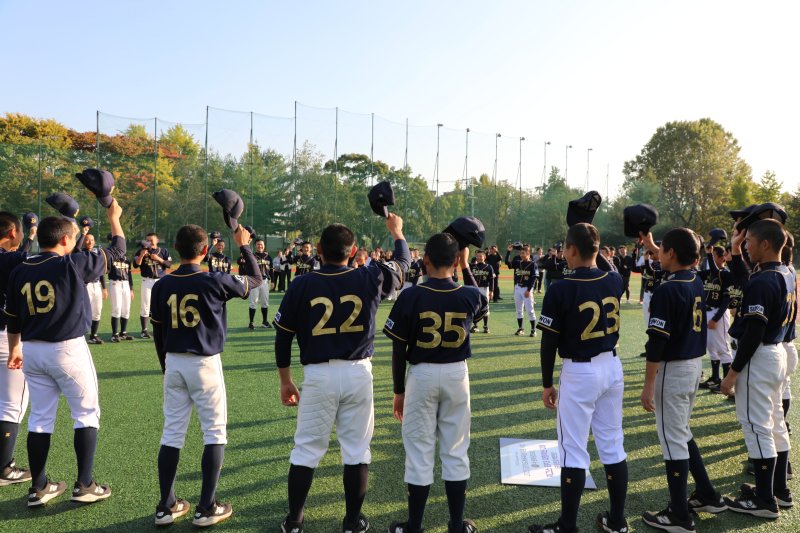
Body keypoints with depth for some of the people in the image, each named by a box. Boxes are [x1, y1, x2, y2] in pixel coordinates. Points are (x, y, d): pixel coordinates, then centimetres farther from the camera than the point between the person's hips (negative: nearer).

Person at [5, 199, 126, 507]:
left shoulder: (19, 272, 4)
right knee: (86, 414, 8)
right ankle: (84, 485, 9)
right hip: (68, 349, -5)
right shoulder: (73, 264, -12)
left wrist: (14, 349, 25)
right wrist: (114, 218, 14)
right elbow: (117, 251, 0)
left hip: (32, 351, 6)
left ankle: (39, 488, 20)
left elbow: (12, 319, 11)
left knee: (40, 417, 13)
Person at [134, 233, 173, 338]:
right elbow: (136, 264, -6)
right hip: (147, 281, -1)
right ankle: (144, 330, 4)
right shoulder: (142, 251, 5)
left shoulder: (164, 251, 8)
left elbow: (169, 264, -2)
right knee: (145, 306, -2)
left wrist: (158, 259, -13)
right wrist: (142, 254, -19)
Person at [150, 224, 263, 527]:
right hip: (205, 364, -4)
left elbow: (158, 332, 7)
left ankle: (166, 507, 19)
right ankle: (207, 508, 9)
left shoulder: (162, 285, 0)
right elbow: (256, 280, 2)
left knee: (172, 433, 12)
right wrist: (244, 246, 13)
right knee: (215, 433, 7)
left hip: (173, 363, 4)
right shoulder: (214, 282, -13)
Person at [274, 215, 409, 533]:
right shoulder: (370, 278, -5)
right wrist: (397, 231, 34)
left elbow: (282, 338, 1)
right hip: (358, 373, 1)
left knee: (307, 448, 11)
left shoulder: (301, 285, -6)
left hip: (318, 375, 0)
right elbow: (402, 263, 15)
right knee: (356, 449, 12)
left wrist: (285, 381, 12)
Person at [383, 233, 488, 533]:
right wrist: (467, 268, 19)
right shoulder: (469, 296, -7)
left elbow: (398, 350, -8)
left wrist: (399, 391, 3)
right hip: (457, 376, 2)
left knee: (420, 451, 7)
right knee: (455, 451, 13)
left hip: (422, 376, -2)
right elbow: (483, 303, 21)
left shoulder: (411, 297, -13)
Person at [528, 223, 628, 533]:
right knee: (613, 446, 14)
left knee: (573, 450, 2)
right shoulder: (615, 281, -2)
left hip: (579, 373, -6)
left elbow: (549, 344, -12)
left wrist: (546, 384, -1)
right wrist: (591, 244, 19)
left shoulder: (560, 290, -17)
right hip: (612, 367, 6)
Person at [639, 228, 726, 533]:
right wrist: (651, 247, 38)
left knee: (672, 439, 0)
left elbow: (657, 342, -22)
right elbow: (677, 265, 29)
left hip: (673, 370, -9)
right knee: (682, 433, 23)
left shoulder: (666, 291, -21)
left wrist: (648, 385, -17)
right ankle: (707, 496, 32)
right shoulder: (697, 282, 3)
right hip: (695, 365, 9)